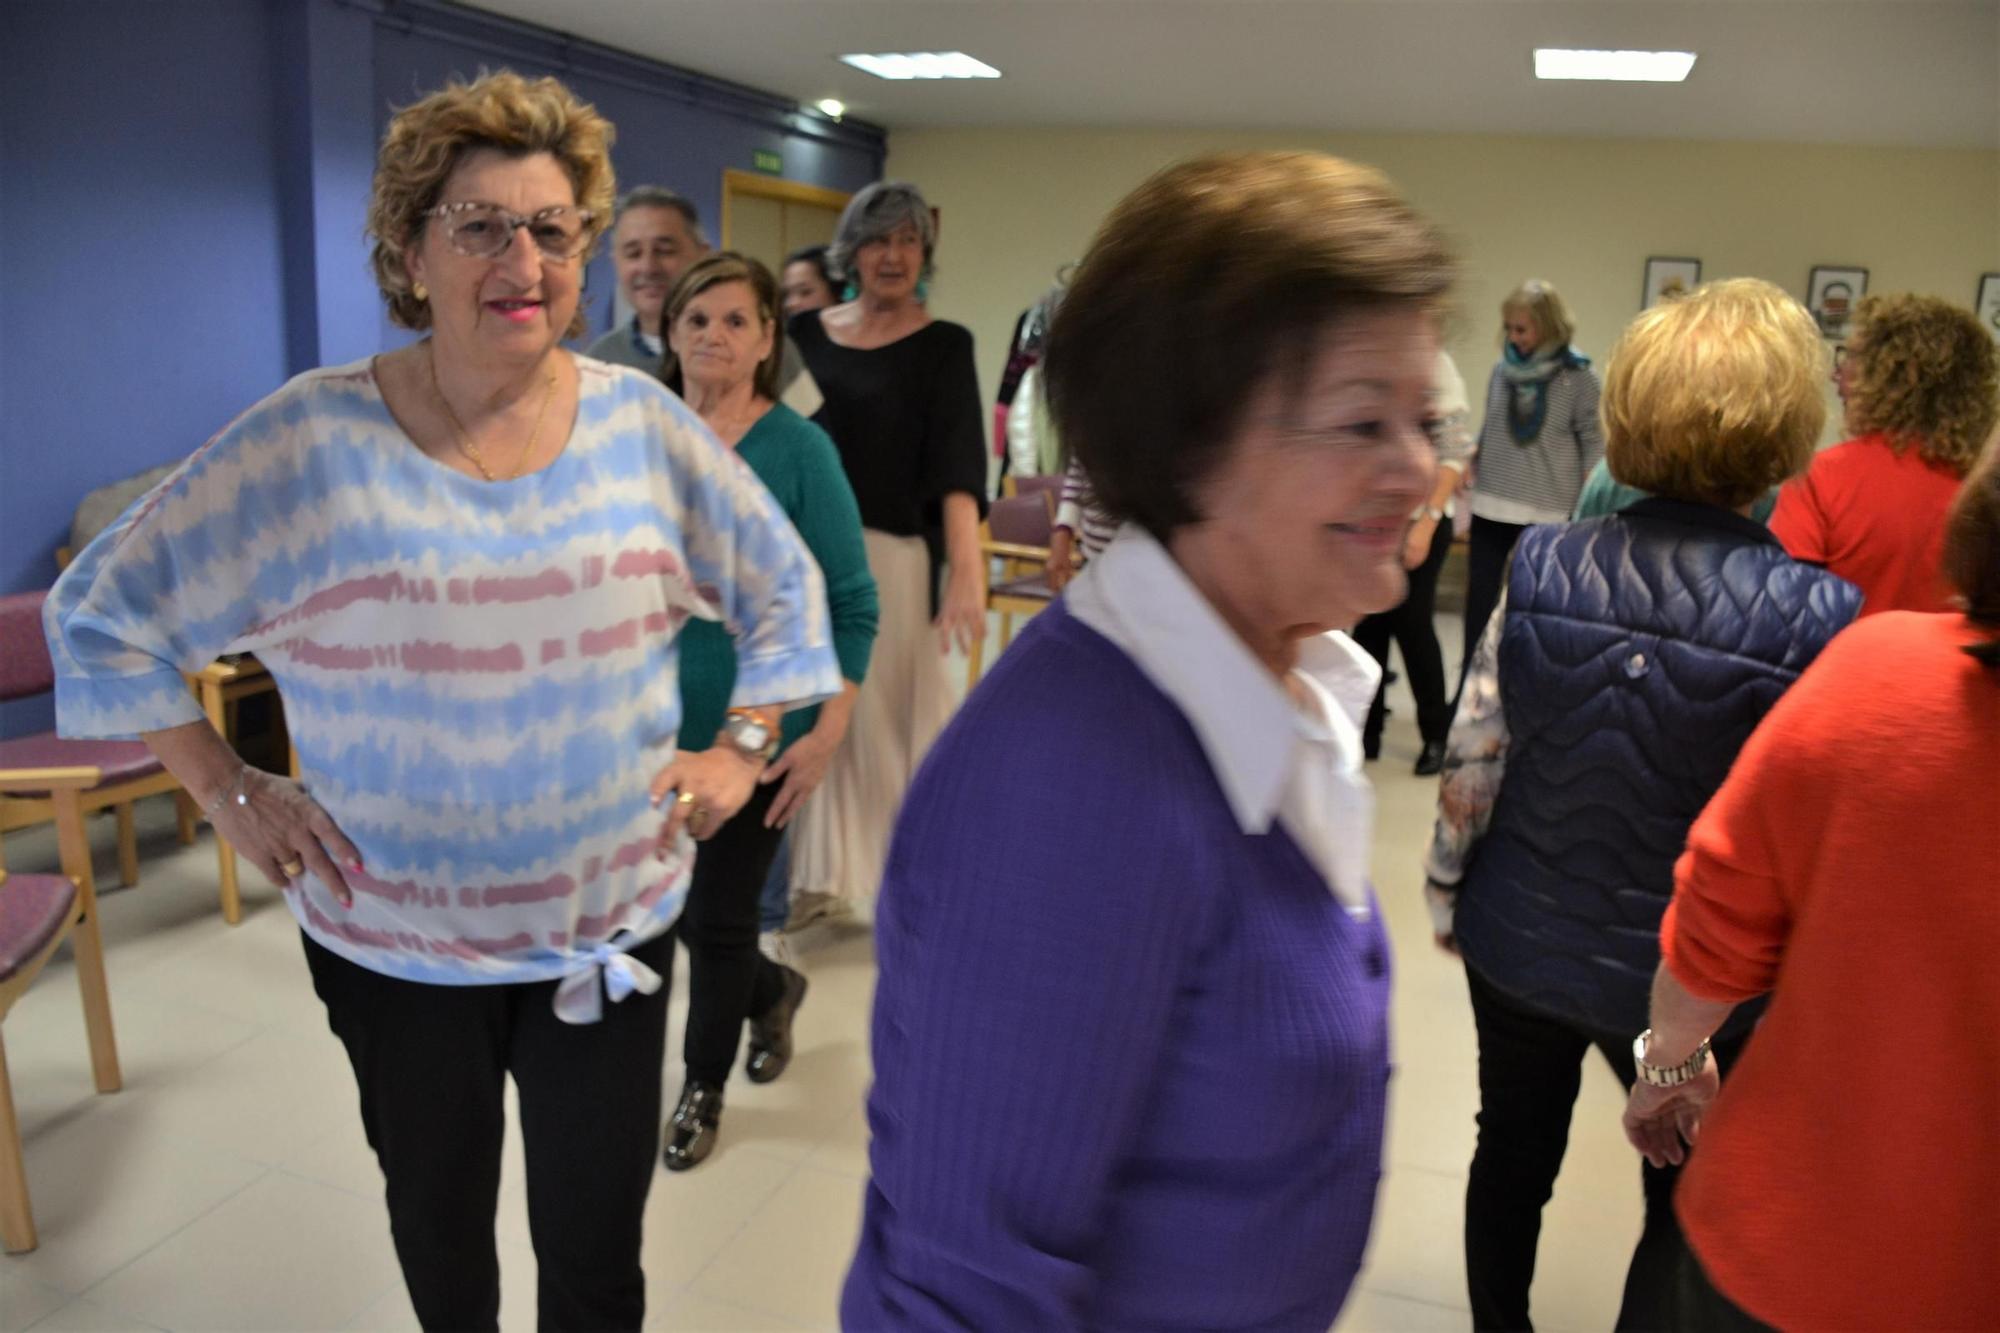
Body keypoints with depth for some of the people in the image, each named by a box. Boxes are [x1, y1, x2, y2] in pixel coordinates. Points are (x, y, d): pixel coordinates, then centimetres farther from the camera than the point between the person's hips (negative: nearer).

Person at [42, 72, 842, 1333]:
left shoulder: (641, 423, -5)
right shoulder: (312, 440, -12)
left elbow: (783, 585, 7)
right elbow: (103, 613, -3)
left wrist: (741, 751, 1)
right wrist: (228, 791, -5)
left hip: (613, 924, 1)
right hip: (392, 936, 0)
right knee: (439, 1222, 24)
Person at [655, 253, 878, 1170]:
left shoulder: (797, 448, -11)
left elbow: (851, 603, -10)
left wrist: (829, 731, -16)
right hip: (655, 723, 4)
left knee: (718, 918, 7)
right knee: (672, 909, 12)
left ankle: (703, 1086, 35)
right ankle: (771, 991, 45)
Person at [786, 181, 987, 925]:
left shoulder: (944, 347, -2)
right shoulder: (809, 332, 9)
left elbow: (957, 466, -13)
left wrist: (966, 570, -26)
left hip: (892, 555, -4)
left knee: (886, 715, 2)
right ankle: (820, 874, 22)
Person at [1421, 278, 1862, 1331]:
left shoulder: (1541, 567, -14)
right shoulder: (1816, 619, -20)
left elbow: (1471, 762, -8)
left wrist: (1446, 893, 8)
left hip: (1520, 942, 3)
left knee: (1514, 1153, 26)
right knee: (1685, 1214, 23)